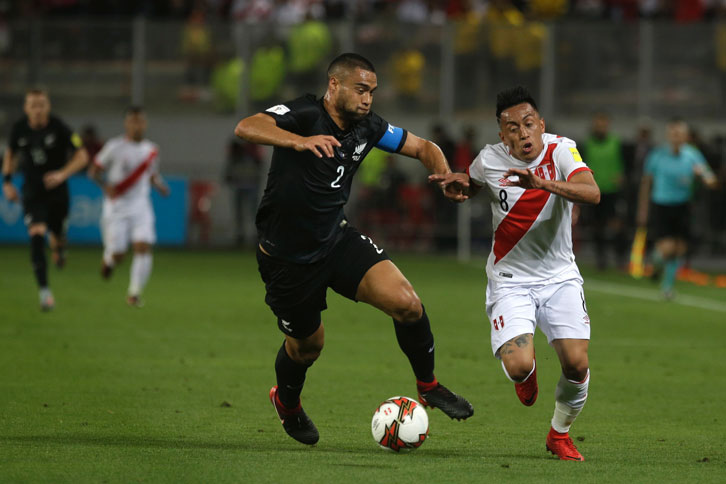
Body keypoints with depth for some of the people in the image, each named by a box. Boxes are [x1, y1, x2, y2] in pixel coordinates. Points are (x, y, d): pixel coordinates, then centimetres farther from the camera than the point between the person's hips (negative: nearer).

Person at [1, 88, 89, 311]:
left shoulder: (59, 128, -14)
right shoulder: (19, 129, -6)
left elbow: (82, 156, -10)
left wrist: (63, 174, -24)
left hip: (57, 190, 0)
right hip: (32, 191, 0)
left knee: (57, 233, 12)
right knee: (36, 235, -17)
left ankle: (58, 248, 54)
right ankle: (44, 290, -18)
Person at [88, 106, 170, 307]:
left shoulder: (151, 150, 5)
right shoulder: (115, 146, -8)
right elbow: (94, 171, -3)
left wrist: (160, 184, 0)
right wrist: (106, 185, -21)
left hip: (141, 207, 3)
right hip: (116, 208, -3)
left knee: (143, 248, -16)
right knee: (117, 256, -1)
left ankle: (134, 293, -6)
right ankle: (108, 258, 37)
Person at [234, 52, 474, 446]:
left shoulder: (367, 128, -2)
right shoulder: (305, 114, -20)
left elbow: (422, 147, 12)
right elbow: (246, 128, -38)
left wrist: (445, 174, -10)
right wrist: (299, 141, -55)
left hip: (337, 240, 5)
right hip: (287, 257, -4)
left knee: (406, 303, -16)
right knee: (308, 343, 13)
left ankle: (428, 386, 7)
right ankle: (286, 402, 48)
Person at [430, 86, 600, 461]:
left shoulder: (560, 150, -13)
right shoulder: (490, 160, -8)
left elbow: (592, 193, -31)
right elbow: (469, 187, 17)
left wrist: (542, 183, -44)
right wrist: (456, 185, -7)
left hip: (559, 276, 0)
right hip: (510, 280, 0)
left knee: (577, 363, -14)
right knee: (518, 367, -21)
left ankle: (559, 434, 16)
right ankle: (527, 371, 20)